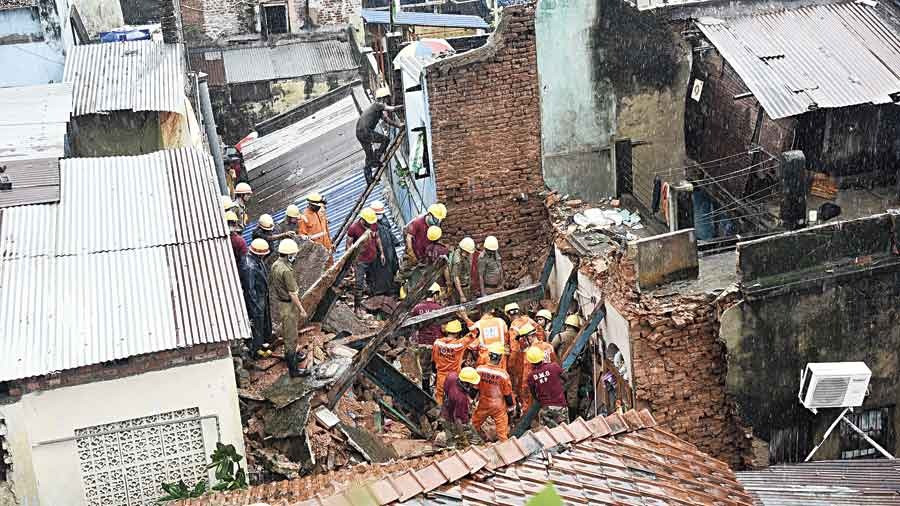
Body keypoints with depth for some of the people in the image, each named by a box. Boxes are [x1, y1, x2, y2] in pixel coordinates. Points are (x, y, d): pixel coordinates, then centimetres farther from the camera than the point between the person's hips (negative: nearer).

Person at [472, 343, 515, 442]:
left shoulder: (479, 369, -19)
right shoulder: (503, 374, -25)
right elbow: (507, 394, -13)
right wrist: (511, 406, 5)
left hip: (483, 404, 2)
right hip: (498, 406, -2)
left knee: (476, 423, 29)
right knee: (502, 432, 11)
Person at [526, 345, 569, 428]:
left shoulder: (531, 376, -6)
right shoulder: (554, 366, -12)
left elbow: (533, 393, 5)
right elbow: (564, 378, 5)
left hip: (545, 408, 1)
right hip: (559, 405, -1)